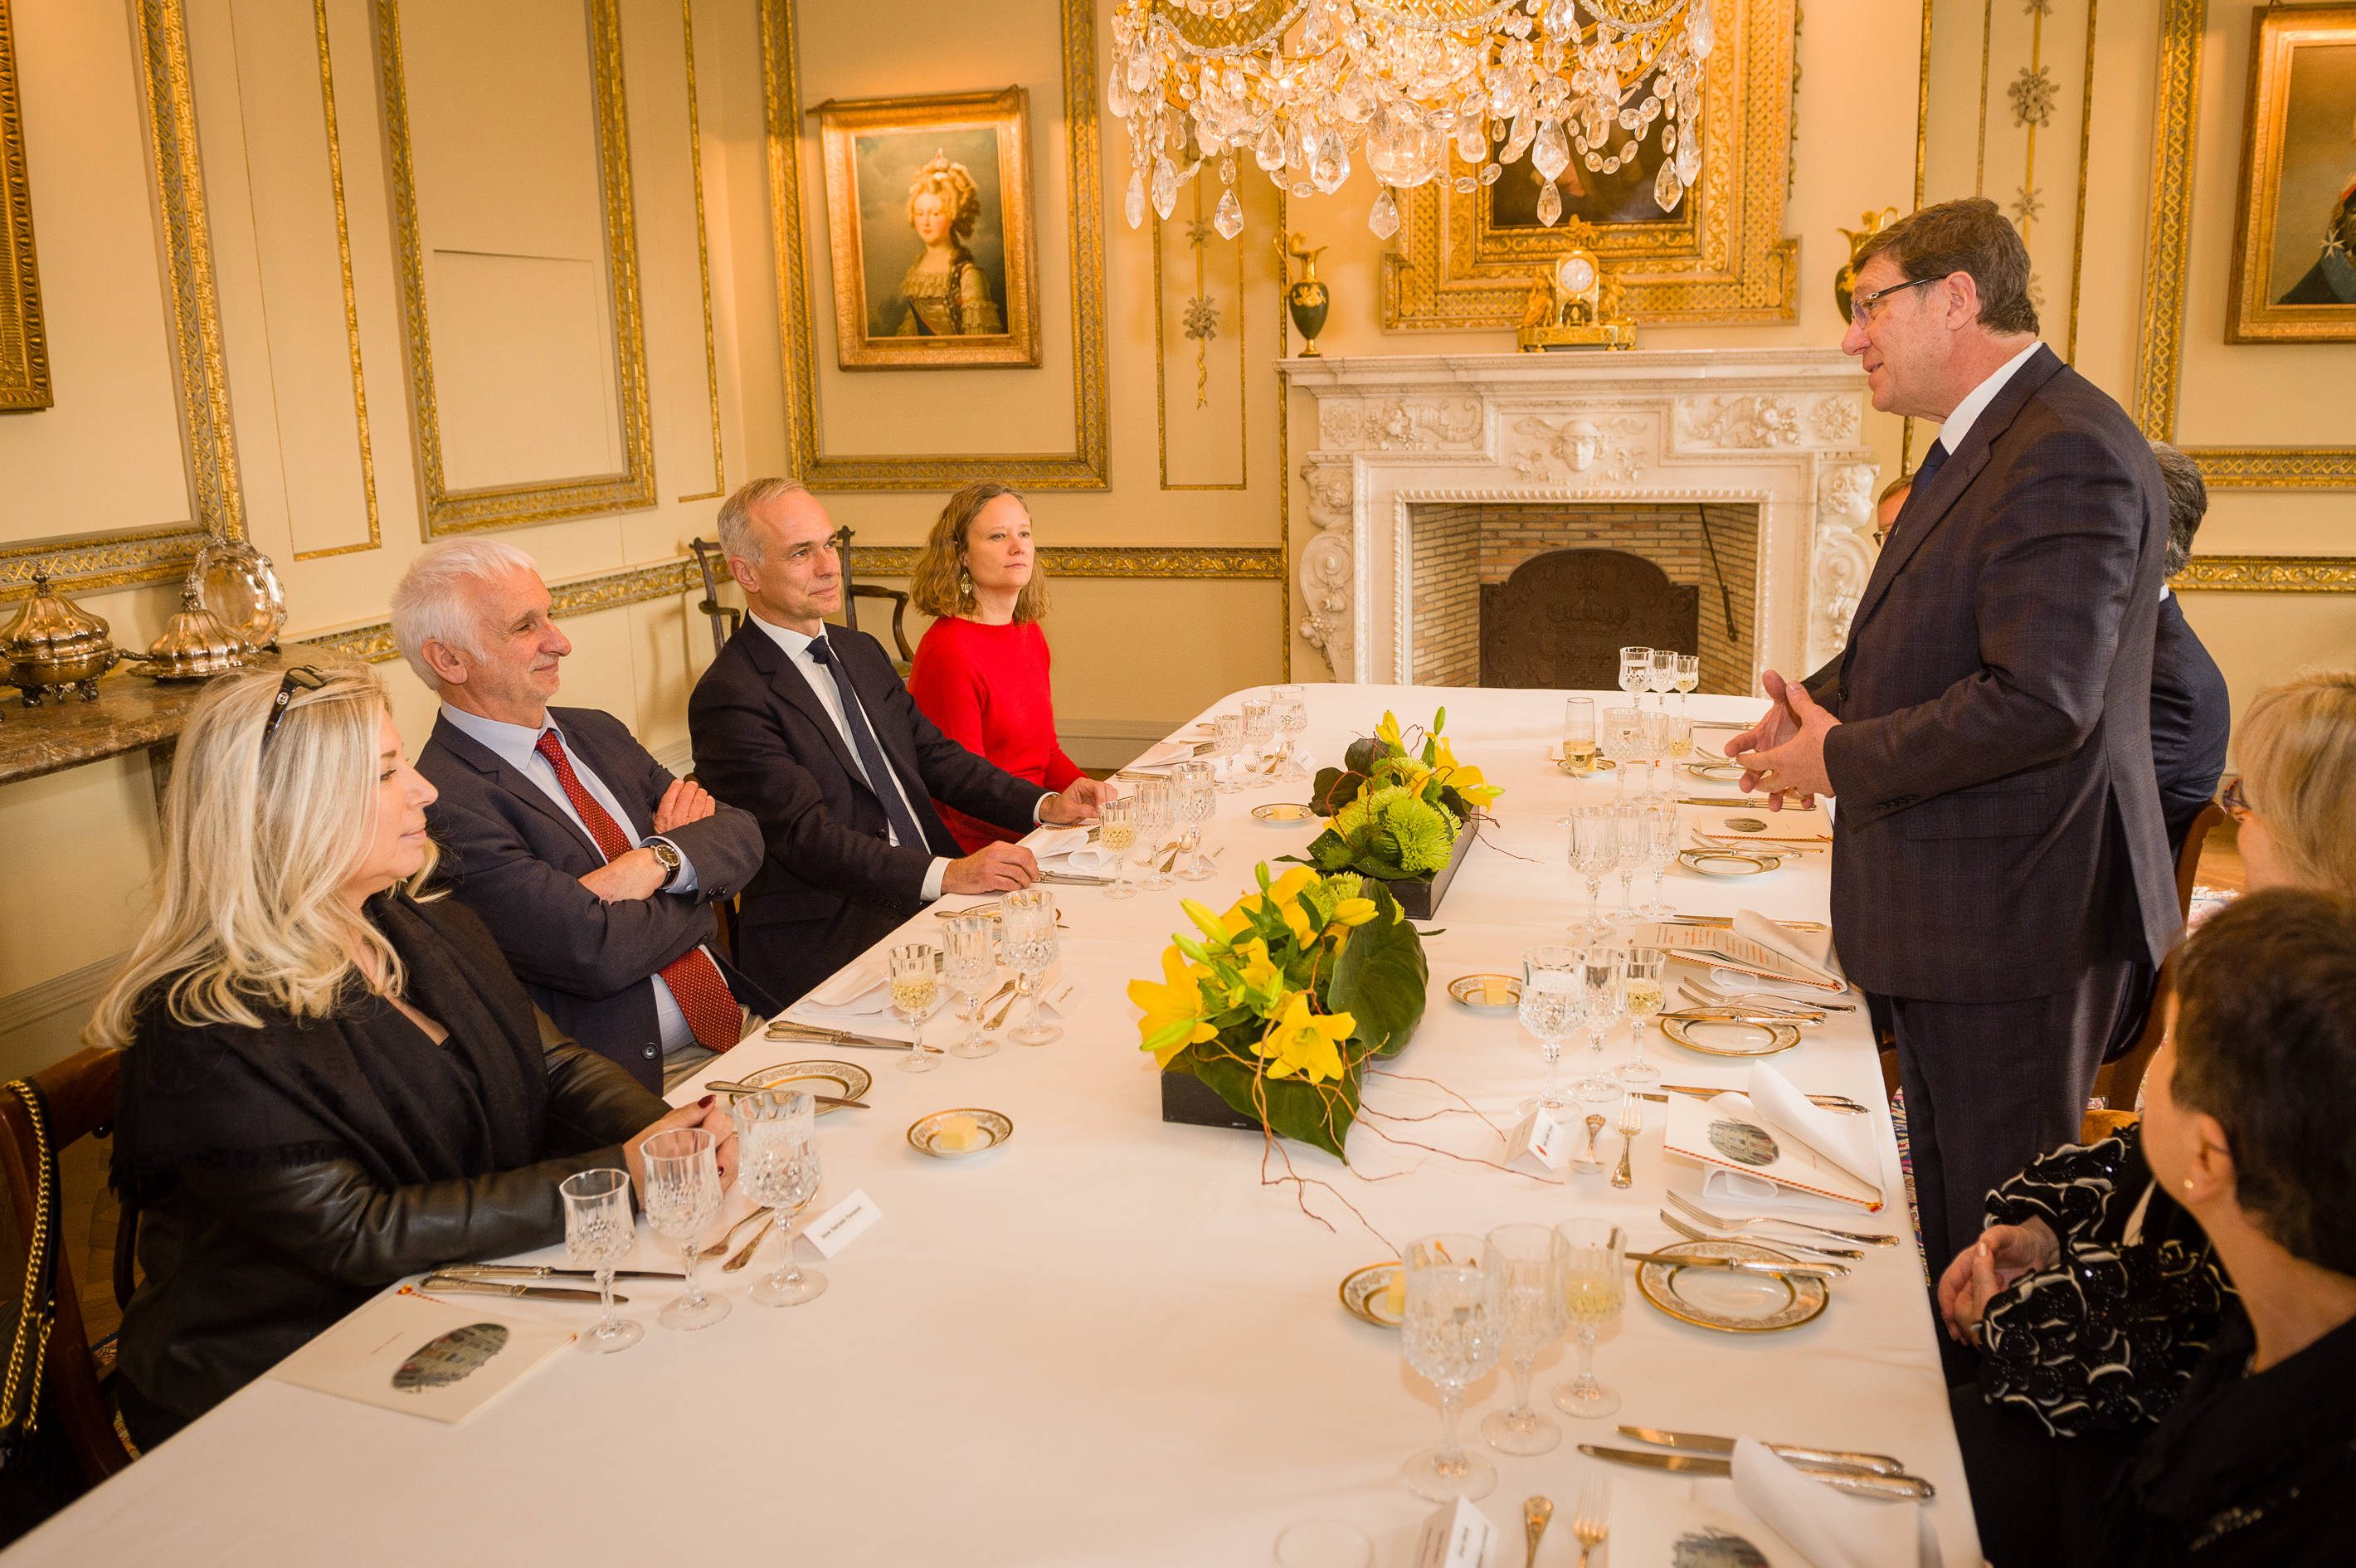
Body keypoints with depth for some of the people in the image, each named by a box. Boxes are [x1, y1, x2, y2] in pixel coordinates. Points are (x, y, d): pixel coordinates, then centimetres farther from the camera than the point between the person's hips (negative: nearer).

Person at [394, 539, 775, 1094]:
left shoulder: (598, 733, 13)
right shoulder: (446, 804, -14)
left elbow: (741, 836, 8)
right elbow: (597, 953, -21)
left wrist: (659, 861, -13)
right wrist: (702, 889, -2)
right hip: (639, 1083, -8)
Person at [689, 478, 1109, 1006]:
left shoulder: (862, 652, 18)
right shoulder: (728, 697, -10)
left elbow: (933, 754, 18)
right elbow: (805, 836, -19)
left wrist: (1044, 805, 2)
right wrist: (947, 874, -30)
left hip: (928, 898, 8)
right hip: (829, 947, -8)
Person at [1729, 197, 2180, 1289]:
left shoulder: (2067, 453, -21)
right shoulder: (1985, 441, 12)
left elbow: (2039, 702, -28)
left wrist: (1842, 759, -17)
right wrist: (1820, 705, 5)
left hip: (2013, 915, -10)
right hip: (1945, 909, 10)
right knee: (1947, 1207, 23)